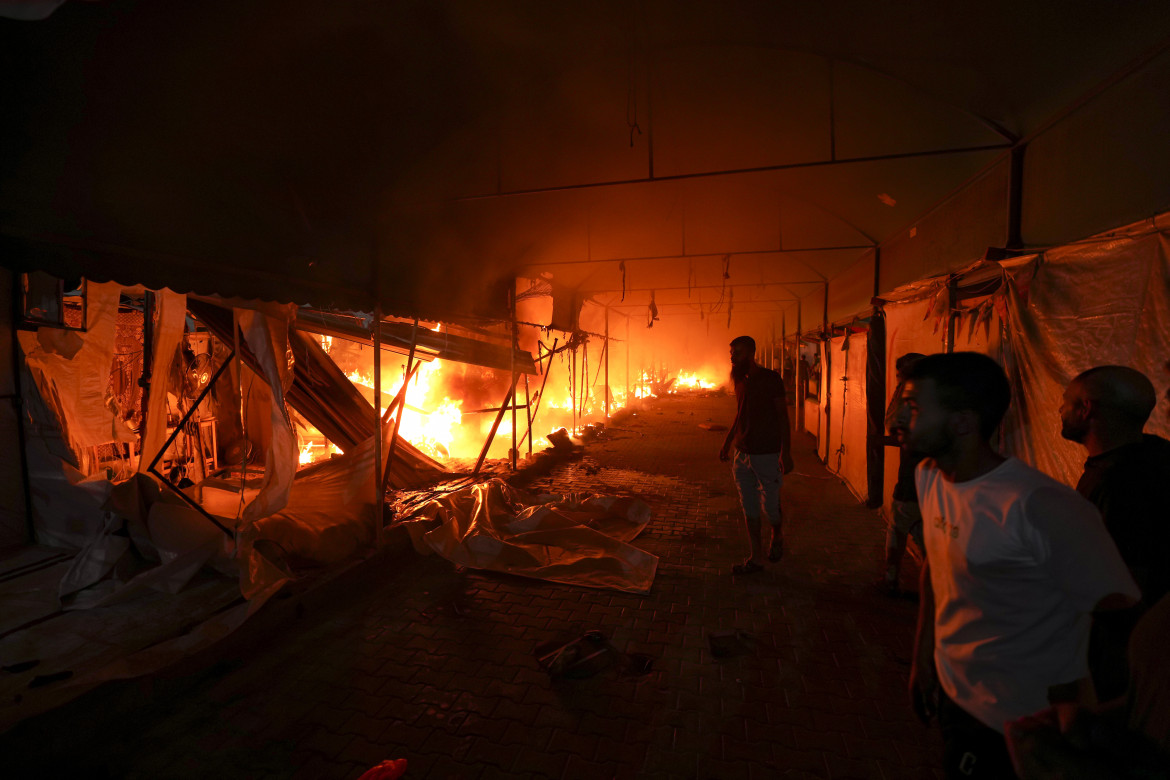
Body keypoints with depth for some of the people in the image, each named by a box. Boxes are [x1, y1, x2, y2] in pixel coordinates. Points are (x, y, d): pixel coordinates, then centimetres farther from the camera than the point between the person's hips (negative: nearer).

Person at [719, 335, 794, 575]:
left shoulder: (770, 378, -9)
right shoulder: (740, 381, 10)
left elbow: (783, 416, -10)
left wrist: (786, 452, -16)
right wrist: (726, 444, 22)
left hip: (767, 455, -6)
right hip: (742, 455, 6)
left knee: (770, 505, 5)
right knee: (749, 509, 8)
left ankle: (777, 537, 36)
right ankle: (756, 558, 19)